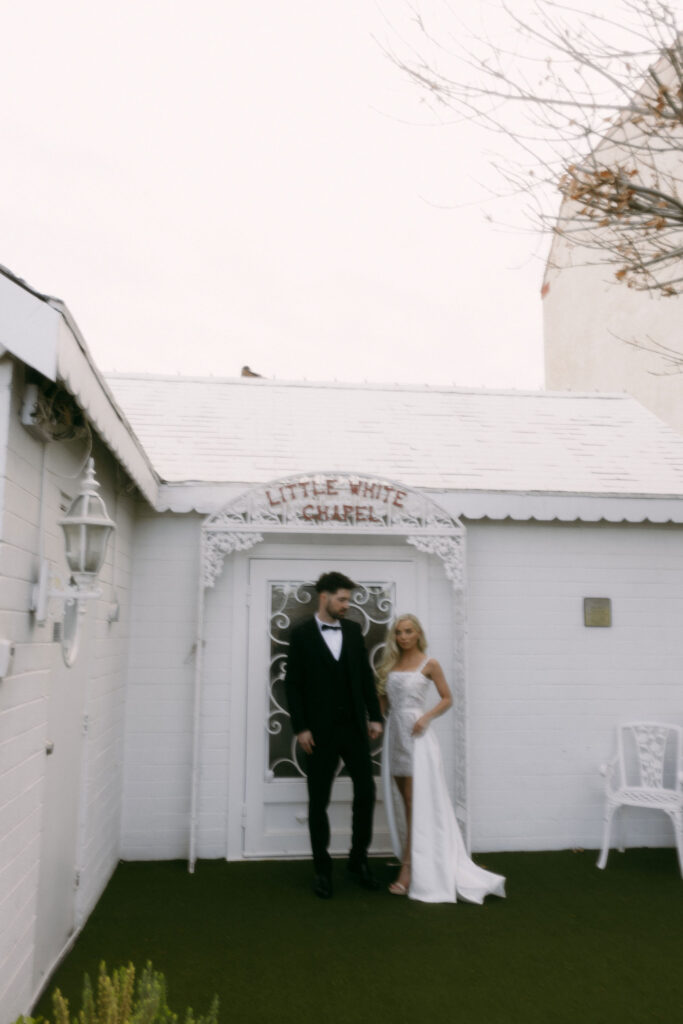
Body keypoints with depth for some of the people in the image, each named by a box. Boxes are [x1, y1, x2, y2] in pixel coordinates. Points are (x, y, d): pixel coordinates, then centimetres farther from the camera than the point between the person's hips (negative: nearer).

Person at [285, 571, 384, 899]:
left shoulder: (353, 630, 6)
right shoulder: (302, 634, -5)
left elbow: (366, 676, 9)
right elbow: (293, 684, -6)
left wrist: (375, 716, 4)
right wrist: (300, 728, -11)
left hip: (354, 727, 4)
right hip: (320, 732, -3)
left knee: (366, 792, 6)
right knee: (319, 801, 7)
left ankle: (358, 859, 25)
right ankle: (322, 869, 22)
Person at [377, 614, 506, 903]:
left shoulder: (429, 664, -4)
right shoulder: (390, 664, 9)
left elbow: (447, 698, 0)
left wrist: (427, 716, -15)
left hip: (416, 735, -5)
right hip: (395, 733, 5)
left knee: (417, 803, -3)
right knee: (406, 801, 13)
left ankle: (409, 869, -1)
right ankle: (409, 856, 25)